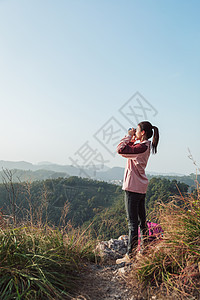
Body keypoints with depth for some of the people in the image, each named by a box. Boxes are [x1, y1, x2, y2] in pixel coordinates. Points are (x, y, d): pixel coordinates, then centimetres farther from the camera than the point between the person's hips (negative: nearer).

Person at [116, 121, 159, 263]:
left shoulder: (142, 147, -18)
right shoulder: (145, 146, 11)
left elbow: (120, 149, -25)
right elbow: (128, 150, 24)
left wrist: (129, 136, -12)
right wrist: (132, 138, 12)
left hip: (133, 187, -10)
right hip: (141, 187, 10)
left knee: (132, 222, -4)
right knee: (142, 220, 18)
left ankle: (130, 255, 4)